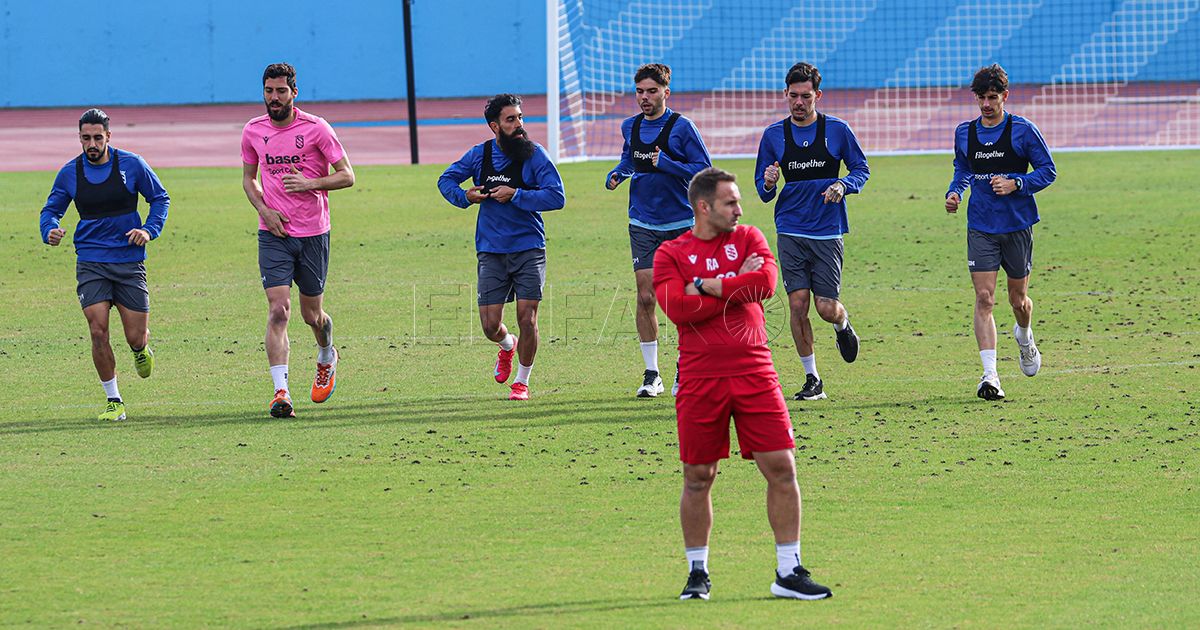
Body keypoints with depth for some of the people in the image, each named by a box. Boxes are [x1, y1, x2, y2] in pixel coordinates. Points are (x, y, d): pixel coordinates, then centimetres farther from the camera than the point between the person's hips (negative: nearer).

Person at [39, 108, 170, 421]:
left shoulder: (132, 164, -3)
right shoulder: (70, 172, 2)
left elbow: (160, 198, 8)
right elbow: (51, 209, 12)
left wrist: (149, 230, -8)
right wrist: (50, 231, -10)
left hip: (129, 261, -1)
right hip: (91, 263, 1)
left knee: (136, 337, -1)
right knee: (98, 332, -13)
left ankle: (141, 351, 40)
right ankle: (114, 401, 2)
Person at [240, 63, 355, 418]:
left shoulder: (315, 128, -7)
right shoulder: (253, 131, 3)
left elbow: (347, 176, -4)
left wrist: (310, 183, -20)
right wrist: (264, 210, -3)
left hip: (313, 232, -1)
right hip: (273, 233, 1)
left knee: (312, 315, 10)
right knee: (278, 310, -14)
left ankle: (327, 357, 45)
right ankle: (281, 393, -19)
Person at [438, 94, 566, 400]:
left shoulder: (535, 154, -6)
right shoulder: (480, 154, 2)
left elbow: (556, 197, -13)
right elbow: (446, 179, 17)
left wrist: (515, 196, -17)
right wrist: (464, 196, -3)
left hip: (529, 248, -2)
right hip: (491, 251, 2)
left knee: (527, 320, -6)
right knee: (490, 325, -1)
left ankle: (522, 382, 14)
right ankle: (507, 345, 37)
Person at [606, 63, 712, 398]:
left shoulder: (682, 127, -9)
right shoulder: (630, 126, 7)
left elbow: (705, 169, -12)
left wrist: (666, 164, -22)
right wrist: (616, 174, 5)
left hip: (681, 225, -3)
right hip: (643, 225, 3)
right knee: (646, 296, -5)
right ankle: (651, 375, 2)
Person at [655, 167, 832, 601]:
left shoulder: (749, 239, 11)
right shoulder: (670, 254, 3)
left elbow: (766, 282, -8)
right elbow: (677, 307, -13)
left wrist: (708, 286, -7)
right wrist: (737, 287, -8)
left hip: (754, 374, 2)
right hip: (700, 379, -2)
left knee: (781, 467, -3)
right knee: (698, 478, 3)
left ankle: (789, 572, 4)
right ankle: (697, 573, 17)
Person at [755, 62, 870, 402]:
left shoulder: (837, 130, 0)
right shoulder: (773, 135, 5)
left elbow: (862, 169, 8)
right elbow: (763, 190, 10)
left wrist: (843, 185, -13)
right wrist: (768, 184, -14)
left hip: (827, 232, -1)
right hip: (791, 231, 1)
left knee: (827, 307, -5)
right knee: (798, 304, -6)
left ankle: (843, 325, 34)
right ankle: (812, 379, 6)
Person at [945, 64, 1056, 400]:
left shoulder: (1023, 130, -6)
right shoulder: (964, 133, 5)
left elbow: (1047, 170, -3)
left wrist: (1015, 183, -18)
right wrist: (954, 192, 2)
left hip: (1017, 224, -2)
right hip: (981, 227, 2)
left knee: (1018, 299, 9)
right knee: (984, 298, -11)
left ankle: (1024, 337, 45)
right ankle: (990, 374, -16)